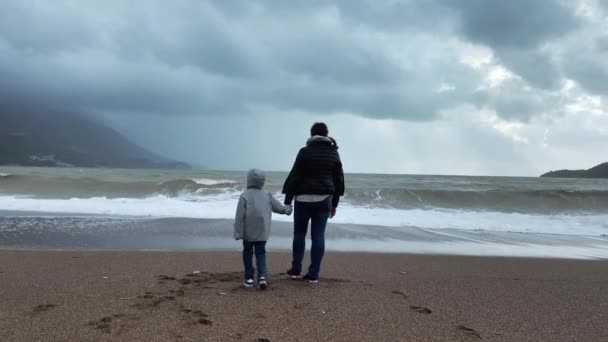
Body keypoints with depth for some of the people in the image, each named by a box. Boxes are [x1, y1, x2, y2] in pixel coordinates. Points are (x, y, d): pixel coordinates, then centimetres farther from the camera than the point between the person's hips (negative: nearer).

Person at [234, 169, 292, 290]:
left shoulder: (245, 195, -6)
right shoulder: (267, 195, 7)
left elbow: (240, 216, -9)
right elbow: (278, 207, 17)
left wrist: (238, 233, -6)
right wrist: (287, 209, 40)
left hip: (248, 232, -2)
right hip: (262, 232, 2)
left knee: (247, 253, 13)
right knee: (260, 253, 8)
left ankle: (249, 278, 14)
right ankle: (262, 276, -10)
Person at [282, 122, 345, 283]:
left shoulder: (305, 151, -6)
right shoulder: (334, 153, 7)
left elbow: (294, 176, -8)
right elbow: (339, 179, 12)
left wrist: (287, 200, -2)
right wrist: (334, 203, 20)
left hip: (304, 199, -3)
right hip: (324, 200, 3)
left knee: (299, 234, 10)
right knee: (318, 236, 4)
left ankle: (296, 270, 15)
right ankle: (313, 274, 5)